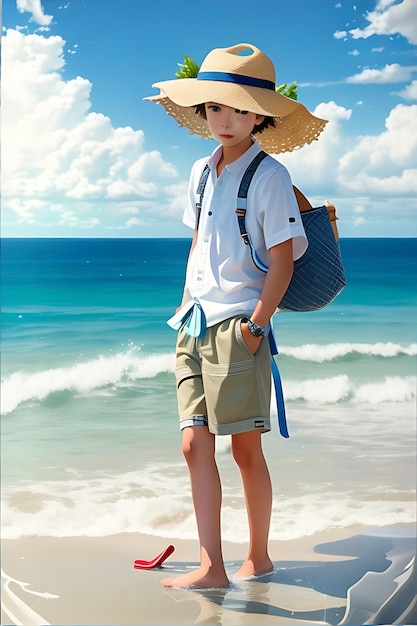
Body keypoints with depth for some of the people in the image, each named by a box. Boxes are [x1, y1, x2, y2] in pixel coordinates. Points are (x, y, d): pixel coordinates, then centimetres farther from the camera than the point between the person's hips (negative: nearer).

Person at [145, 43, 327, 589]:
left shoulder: (269, 176, -6)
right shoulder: (202, 171, 14)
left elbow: (283, 261, -9)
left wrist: (254, 325, -13)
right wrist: (188, 308, 16)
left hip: (239, 324, -6)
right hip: (195, 324, 7)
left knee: (246, 446, 1)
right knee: (195, 445, 0)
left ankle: (259, 556, 16)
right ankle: (211, 566, 2)